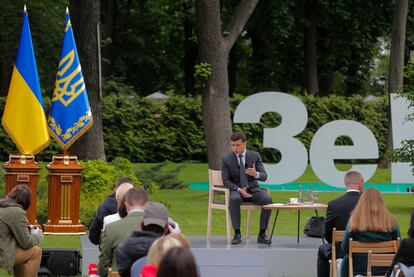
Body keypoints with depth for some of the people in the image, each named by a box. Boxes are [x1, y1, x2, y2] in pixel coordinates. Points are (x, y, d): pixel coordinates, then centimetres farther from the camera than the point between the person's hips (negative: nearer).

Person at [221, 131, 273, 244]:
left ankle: (262, 234, -21)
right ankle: (237, 234, -31)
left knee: (267, 200, -29)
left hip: (253, 189, 2)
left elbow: (264, 177, -4)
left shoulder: (255, 156, 1)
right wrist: (239, 190, -21)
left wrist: (256, 174, -29)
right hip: (236, 189, -2)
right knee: (234, 199, -38)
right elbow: (226, 181, -3)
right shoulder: (226, 159, -2)